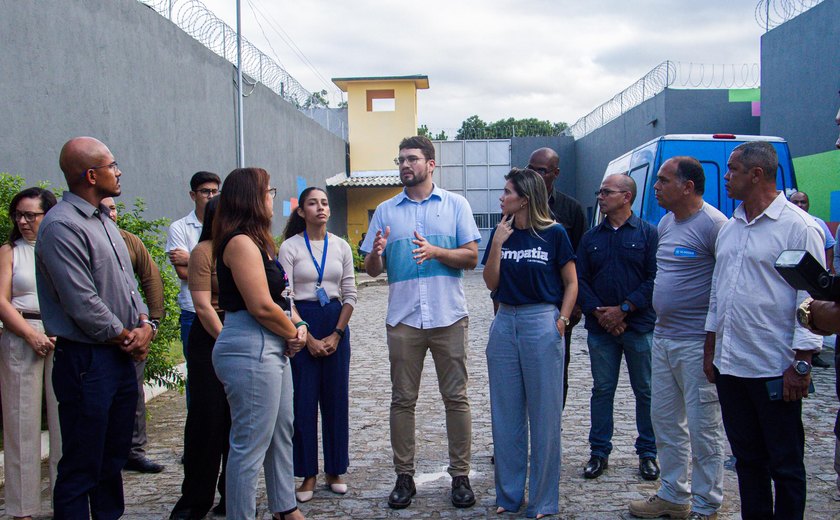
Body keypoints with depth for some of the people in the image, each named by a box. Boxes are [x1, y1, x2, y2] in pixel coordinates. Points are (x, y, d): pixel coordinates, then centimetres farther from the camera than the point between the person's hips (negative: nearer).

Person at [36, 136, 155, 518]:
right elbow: (82, 303, -21)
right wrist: (125, 336, -10)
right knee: (82, 468, 0)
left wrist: (144, 324, -1)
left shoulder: (103, 220, 14)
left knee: (114, 458, 19)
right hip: (86, 361, -9)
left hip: (122, 357, 9)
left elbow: (127, 282, 16)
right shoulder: (62, 226, -16)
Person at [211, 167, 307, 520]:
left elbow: (279, 296, 17)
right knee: (251, 444, -3)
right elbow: (261, 306, -22)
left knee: (282, 431, 19)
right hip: (250, 350, -11)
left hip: (272, 349, 11)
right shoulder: (241, 242, -16)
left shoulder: (257, 241, 16)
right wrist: (294, 333, -6)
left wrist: (297, 325, -1)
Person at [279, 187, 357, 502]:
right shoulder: (290, 247, -3)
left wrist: (336, 334, -4)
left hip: (336, 324, 3)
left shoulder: (341, 247, 6)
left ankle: (335, 470, 19)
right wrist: (307, 337, -11)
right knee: (304, 399, 0)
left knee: (337, 399, 6)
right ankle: (308, 474, 11)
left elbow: (349, 295, 6)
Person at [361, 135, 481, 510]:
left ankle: (460, 475, 13)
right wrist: (376, 254, -13)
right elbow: (372, 269, 10)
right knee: (402, 400, 6)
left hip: (449, 317, -1)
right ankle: (404, 476, 16)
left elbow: (471, 257, 1)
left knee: (456, 398, 3)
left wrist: (435, 251, -16)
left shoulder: (455, 205, 7)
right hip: (403, 319, 2)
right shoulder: (386, 211, 11)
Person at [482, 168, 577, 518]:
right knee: (506, 412, 10)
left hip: (541, 324, -4)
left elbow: (571, 283, 0)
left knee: (544, 412, 3)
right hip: (505, 322, 5)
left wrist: (562, 320, -11)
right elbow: (491, 283, 2)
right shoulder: (501, 232, 6)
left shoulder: (554, 233, -5)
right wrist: (498, 242, -7)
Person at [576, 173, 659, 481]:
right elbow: (580, 280, 6)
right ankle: (599, 452, 17)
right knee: (602, 389, 8)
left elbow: (655, 279, -7)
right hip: (601, 328, 3)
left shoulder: (648, 234, -1)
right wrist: (598, 313, -9)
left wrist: (624, 309, -13)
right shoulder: (591, 238, 10)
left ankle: (647, 453, 17)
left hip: (640, 326, -3)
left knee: (645, 391, 5)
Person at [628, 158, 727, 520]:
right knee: (665, 421, 16)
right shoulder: (666, 222, 12)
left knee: (703, 428, 1)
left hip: (697, 343, -9)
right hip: (662, 338, 9)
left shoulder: (713, 224, -15)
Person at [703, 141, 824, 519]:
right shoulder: (730, 228, 13)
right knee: (747, 458, 16)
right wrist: (710, 348, 16)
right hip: (730, 366, 7)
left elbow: (812, 298, -12)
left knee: (785, 464, 5)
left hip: (776, 370, -7)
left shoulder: (798, 226, -10)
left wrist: (801, 364, -14)